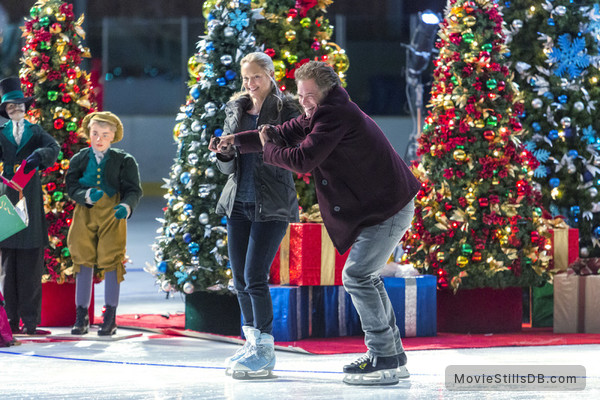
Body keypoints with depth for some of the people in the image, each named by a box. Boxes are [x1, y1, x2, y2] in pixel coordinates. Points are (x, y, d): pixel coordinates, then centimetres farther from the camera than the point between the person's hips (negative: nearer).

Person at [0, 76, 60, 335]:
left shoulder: (35, 131, 13)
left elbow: (53, 148, -5)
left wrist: (38, 157, -25)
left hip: (31, 197, 0)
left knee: (31, 263, -3)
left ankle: (30, 319, -2)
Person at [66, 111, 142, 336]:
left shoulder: (124, 161, 1)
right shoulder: (80, 160, 6)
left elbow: (133, 190, -4)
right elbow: (71, 186, -1)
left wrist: (126, 206, -26)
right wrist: (87, 195, -22)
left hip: (112, 216, -2)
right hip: (85, 215, 2)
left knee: (111, 262, -4)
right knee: (83, 262, 2)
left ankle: (110, 319, 4)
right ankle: (81, 317, 8)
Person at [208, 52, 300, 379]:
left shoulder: (286, 111, -4)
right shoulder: (235, 111, 12)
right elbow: (228, 167, 15)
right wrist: (223, 153, -8)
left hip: (271, 205, -6)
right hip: (239, 203, 6)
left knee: (255, 277, -12)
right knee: (240, 279, 7)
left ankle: (264, 350, -7)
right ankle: (253, 343, 19)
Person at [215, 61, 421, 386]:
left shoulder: (337, 115, -20)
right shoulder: (321, 113, 13)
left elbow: (302, 159, -23)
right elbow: (285, 133, 15)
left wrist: (268, 150, -6)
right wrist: (238, 142, 4)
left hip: (389, 209, -11)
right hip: (382, 206, 11)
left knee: (357, 275, -12)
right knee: (365, 276, 16)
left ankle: (384, 362, -11)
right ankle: (391, 356, 21)